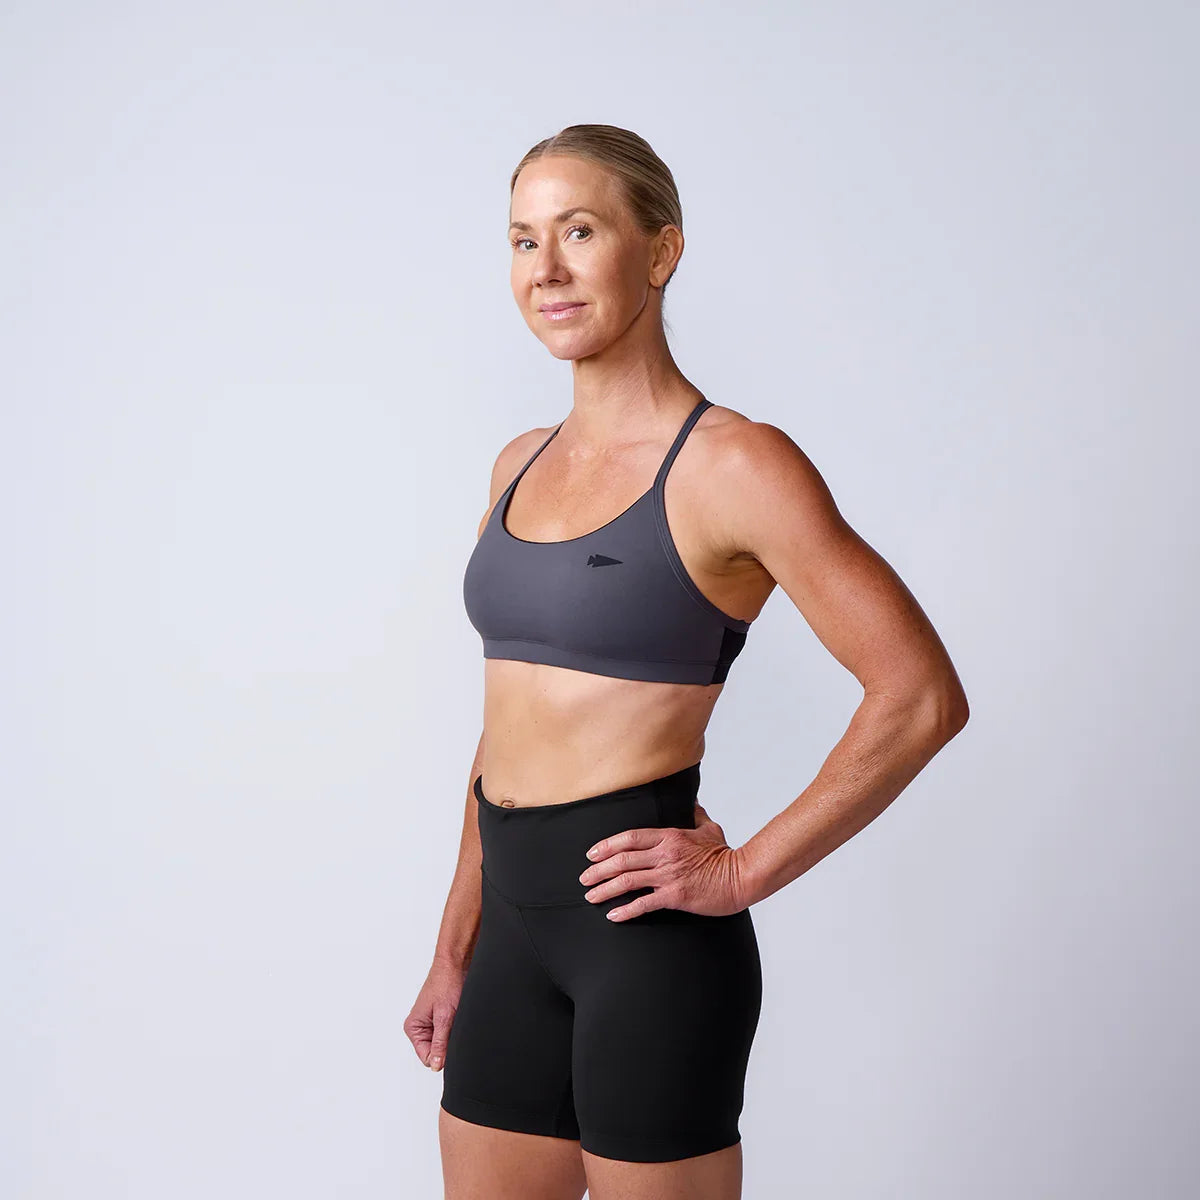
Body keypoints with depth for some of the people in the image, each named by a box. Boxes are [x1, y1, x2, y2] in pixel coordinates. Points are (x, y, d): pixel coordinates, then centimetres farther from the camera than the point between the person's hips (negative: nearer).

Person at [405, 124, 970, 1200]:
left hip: (643, 929, -6)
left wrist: (743, 874, -13)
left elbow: (922, 696, -14)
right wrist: (456, 947, 16)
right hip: (518, 928, 7)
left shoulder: (734, 464, -11)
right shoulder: (522, 465, 11)